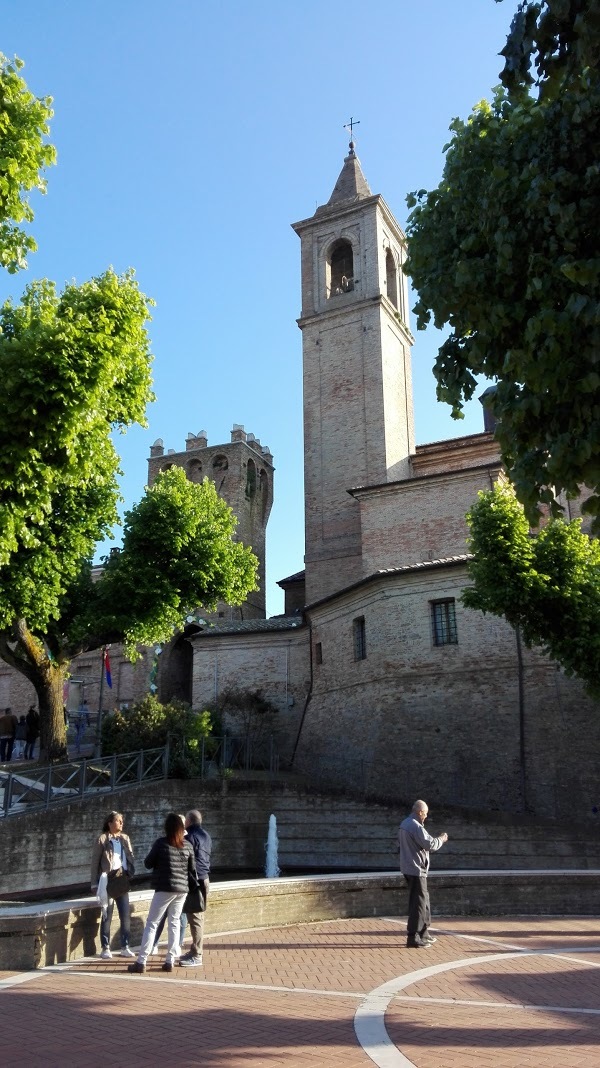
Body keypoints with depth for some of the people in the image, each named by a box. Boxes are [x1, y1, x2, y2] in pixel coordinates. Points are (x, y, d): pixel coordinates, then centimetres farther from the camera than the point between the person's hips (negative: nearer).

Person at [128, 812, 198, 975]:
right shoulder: (187, 846, 3)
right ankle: (170, 961, 11)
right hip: (182, 889, 4)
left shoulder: (161, 843, -9)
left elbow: (148, 863, 1)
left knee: (151, 923, 2)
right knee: (174, 923, 13)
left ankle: (141, 962, 0)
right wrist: (194, 887, 19)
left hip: (165, 888, -4)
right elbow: (192, 869, 9)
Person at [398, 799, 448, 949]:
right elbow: (430, 844, -22)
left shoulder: (404, 824, 11)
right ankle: (413, 938, -2)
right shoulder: (416, 826, -20)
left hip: (408, 867, 10)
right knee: (419, 902, -4)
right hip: (416, 869, -10)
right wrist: (441, 839, -2)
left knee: (423, 899, 19)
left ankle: (423, 933, 28)